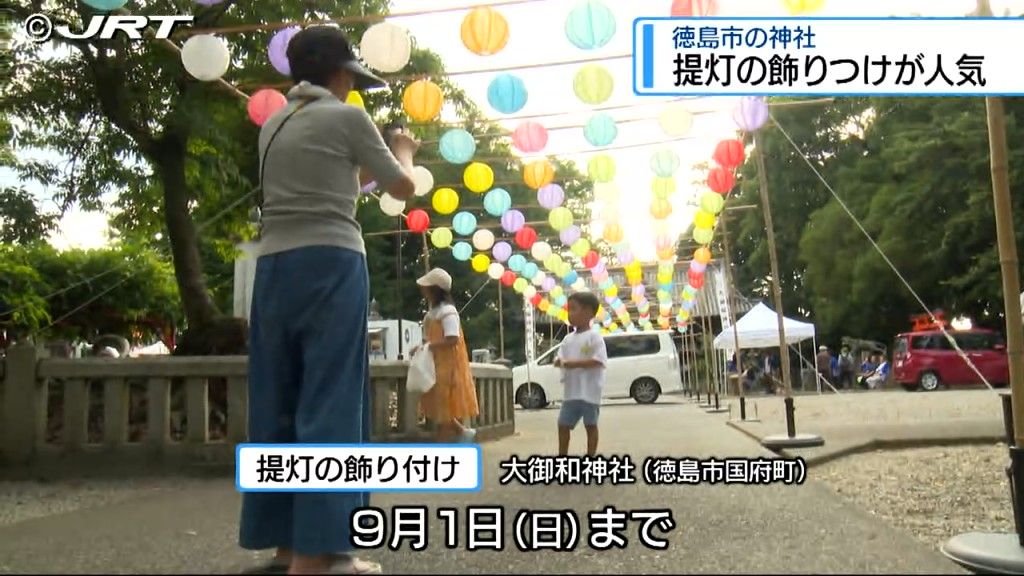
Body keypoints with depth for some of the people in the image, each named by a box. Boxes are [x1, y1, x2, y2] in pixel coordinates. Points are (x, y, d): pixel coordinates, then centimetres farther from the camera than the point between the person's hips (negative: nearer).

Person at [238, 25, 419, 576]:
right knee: (330, 401, -6)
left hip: (274, 266, 7)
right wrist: (401, 151, 29)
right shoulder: (348, 118, 0)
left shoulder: (273, 126, 18)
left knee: (277, 402, 8)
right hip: (331, 264, -7)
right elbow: (403, 187, 10)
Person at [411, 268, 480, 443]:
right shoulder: (431, 312, 12)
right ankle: (463, 432, 23)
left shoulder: (447, 311, -16)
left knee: (444, 406, -2)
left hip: (447, 366, -10)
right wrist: (422, 347, -2)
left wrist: (428, 346, -22)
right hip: (435, 366, 10)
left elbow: (452, 339, -25)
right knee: (434, 406, 12)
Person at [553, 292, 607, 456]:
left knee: (590, 425, 5)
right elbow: (560, 358, 10)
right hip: (571, 392, 7)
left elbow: (599, 361, -19)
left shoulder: (594, 337, -9)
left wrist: (574, 363, -23)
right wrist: (559, 362, -14)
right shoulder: (568, 338, 12)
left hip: (589, 391, -6)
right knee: (563, 425, 10)